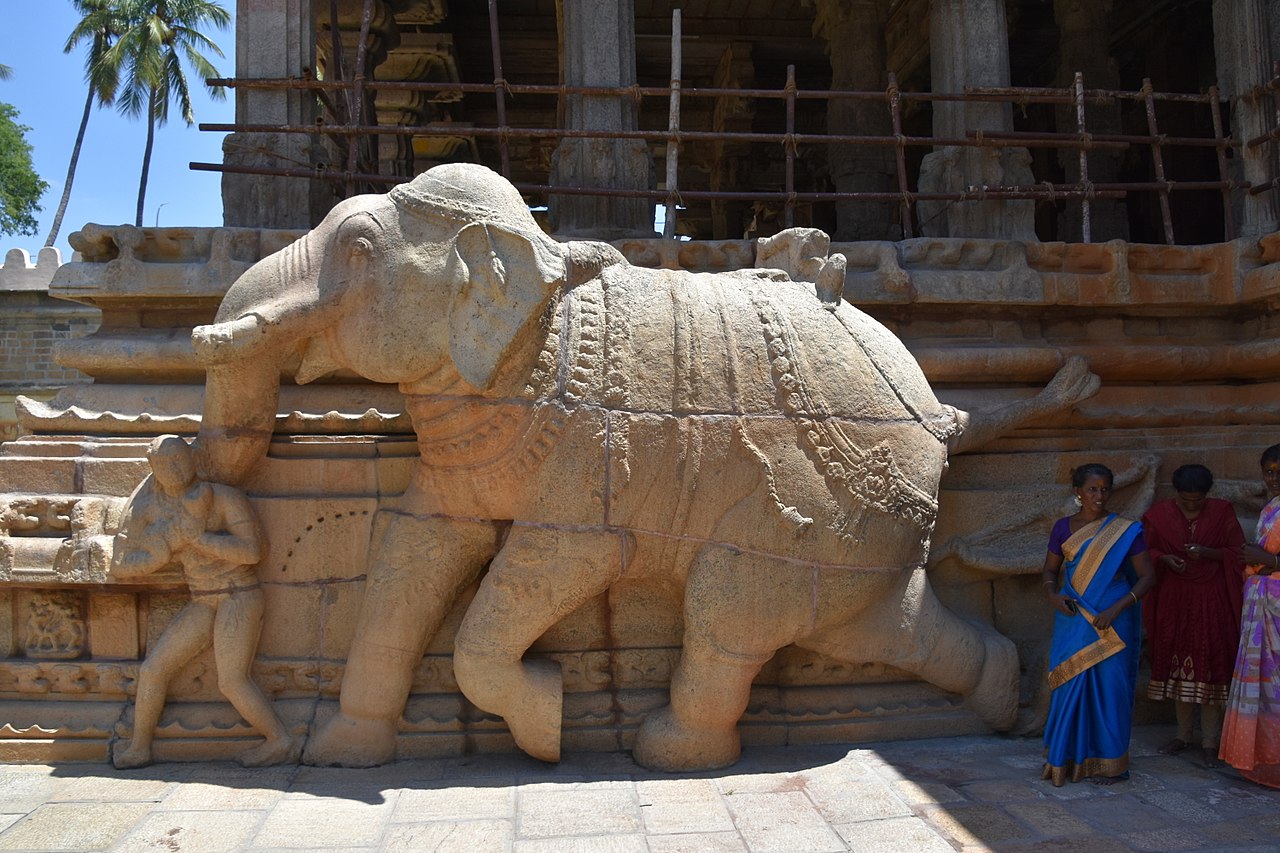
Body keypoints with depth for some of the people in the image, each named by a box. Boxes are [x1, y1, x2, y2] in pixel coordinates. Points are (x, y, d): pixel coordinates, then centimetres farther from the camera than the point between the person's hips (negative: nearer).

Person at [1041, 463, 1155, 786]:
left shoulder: (1125, 530, -3)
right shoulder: (1063, 528, 5)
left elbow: (1147, 576, -4)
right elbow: (1050, 570, 13)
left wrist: (1117, 609, -15)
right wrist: (1053, 595, -7)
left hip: (1111, 622, -2)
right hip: (1072, 619, 3)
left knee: (1109, 685, 1)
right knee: (1069, 684, 5)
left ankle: (1108, 762, 14)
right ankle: (1067, 758, 17)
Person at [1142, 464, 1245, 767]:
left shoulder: (1222, 512, -2)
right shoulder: (1159, 514, 0)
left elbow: (1237, 552, -2)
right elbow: (1146, 552, 4)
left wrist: (1209, 553, -20)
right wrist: (1165, 559, -16)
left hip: (1212, 601, -1)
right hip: (1173, 600, 2)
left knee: (1210, 667, -3)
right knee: (1178, 664, 6)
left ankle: (1209, 741, 6)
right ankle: (1183, 734, 18)